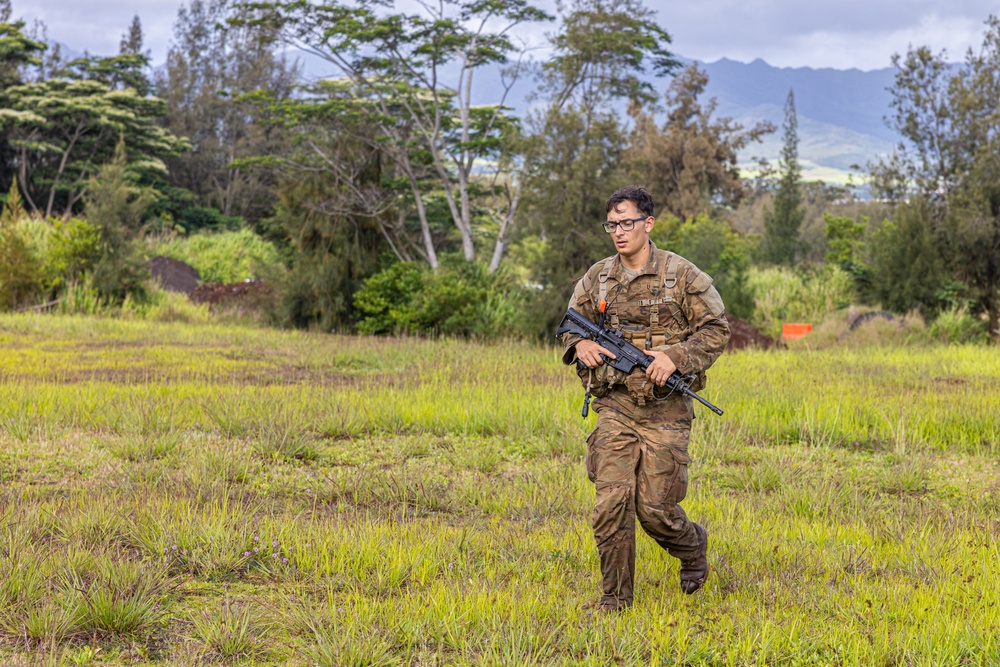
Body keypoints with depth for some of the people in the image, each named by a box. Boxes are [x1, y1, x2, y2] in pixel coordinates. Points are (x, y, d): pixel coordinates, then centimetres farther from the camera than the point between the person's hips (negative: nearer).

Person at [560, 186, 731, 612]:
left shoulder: (681, 274, -3)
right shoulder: (597, 278, 7)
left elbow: (716, 329, -1)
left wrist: (675, 356, -16)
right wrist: (580, 344, -3)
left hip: (665, 411, -3)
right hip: (615, 407, 3)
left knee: (655, 509, -2)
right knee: (611, 503, -8)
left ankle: (693, 547, 32)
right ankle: (615, 596, 6)